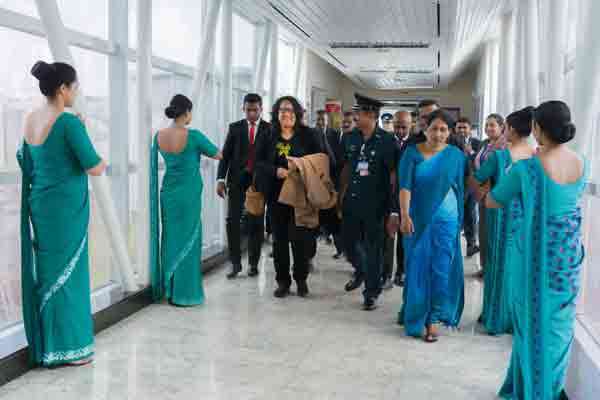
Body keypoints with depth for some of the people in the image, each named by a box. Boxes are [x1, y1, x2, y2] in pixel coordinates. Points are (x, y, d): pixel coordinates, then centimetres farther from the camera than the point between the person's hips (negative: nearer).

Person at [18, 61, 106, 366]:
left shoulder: (31, 120, 6)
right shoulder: (69, 122, -18)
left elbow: (26, 160, 18)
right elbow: (95, 169, -16)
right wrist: (103, 163, 3)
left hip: (40, 204, 8)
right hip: (66, 207, -7)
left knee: (45, 271, 15)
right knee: (66, 272, 2)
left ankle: (44, 345, 24)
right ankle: (66, 348, 11)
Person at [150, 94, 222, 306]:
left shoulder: (159, 136, -1)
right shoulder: (193, 136, -16)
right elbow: (218, 155, 0)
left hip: (168, 193, 5)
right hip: (188, 195, -5)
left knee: (170, 239, 15)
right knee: (187, 241, 3)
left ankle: (168, 289, 22)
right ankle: (184, 293, 9)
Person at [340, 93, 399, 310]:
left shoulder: (387, 141, -12)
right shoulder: (350, 138, 4)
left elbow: (393, 176, -12)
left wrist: (393, 210, -14)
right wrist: (342, 194, 11)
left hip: (374, 204, -5)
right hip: (351, 201, 5)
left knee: (373, 248, 6)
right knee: (350, 243, 14)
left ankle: (371, 292, 21)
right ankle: (360, 271, 44)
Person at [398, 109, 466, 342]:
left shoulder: (456, 155, 0)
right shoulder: (412, 153, -2)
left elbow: (460, 188, 3)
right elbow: (405, 186, -10)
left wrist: (459, 220, 2)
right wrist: (405, 215, -20)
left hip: (445, 220, 0)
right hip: (417, 219, 0)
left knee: (440, 269, 0)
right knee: (417, 268, 8)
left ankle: (434, 318, 9)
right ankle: (415, 314, 21)